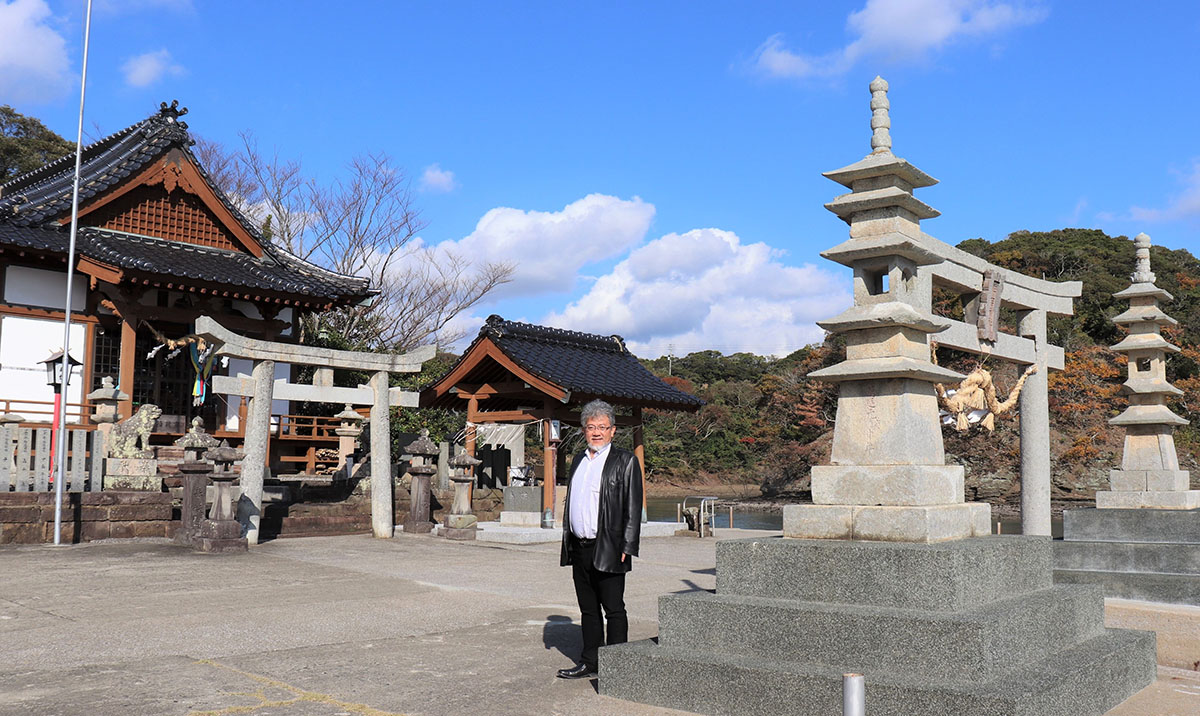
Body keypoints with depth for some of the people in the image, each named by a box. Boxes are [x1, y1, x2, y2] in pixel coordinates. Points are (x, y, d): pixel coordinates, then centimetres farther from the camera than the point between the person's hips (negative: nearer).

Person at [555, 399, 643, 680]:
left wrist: (626, 548, -13)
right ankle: (589, 663, 24)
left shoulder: (625, 461, -4)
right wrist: (567, 543, 14)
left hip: (607, 549, -6)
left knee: (613, 609, 1)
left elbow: (633, 508, -8)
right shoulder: (579, 460, 15)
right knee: (588, 609, 14)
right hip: (579, 548, 6)